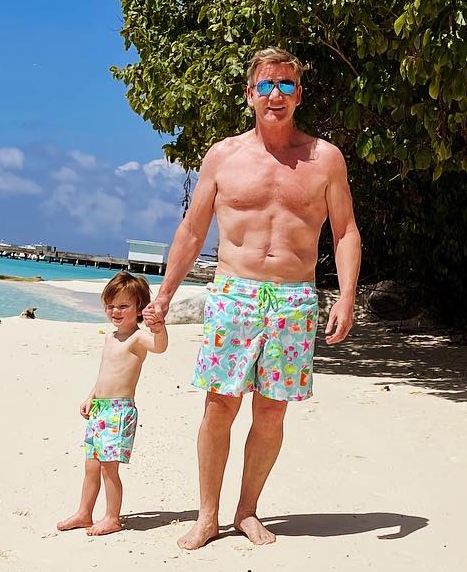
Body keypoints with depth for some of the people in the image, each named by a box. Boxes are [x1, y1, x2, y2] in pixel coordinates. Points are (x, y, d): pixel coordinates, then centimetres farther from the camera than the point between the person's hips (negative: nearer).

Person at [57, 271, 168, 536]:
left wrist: (159, 325, -54)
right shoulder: (111, 337, 16)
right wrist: (91, 398, 23)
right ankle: (84, 514, 25)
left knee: (109, 465, -7)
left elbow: (160, 346, -35)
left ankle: (113, 518, 6)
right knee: (91, 465, 14)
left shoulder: (138, 337, -12)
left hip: (121, 410, -9)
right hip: (100, 408, 9)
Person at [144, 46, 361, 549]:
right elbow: (191, 231, 12)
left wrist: (346, 297, -7)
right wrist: (164, 294, 9)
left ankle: (247, 512, 20)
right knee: (219, 405, -1)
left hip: (295, 300, 0)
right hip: (231, 295, 0)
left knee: (271, 411, 4)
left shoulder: (325, 158, 5)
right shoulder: (223, 156, 6)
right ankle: (207, 517, 11)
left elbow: (346, 232, 6)